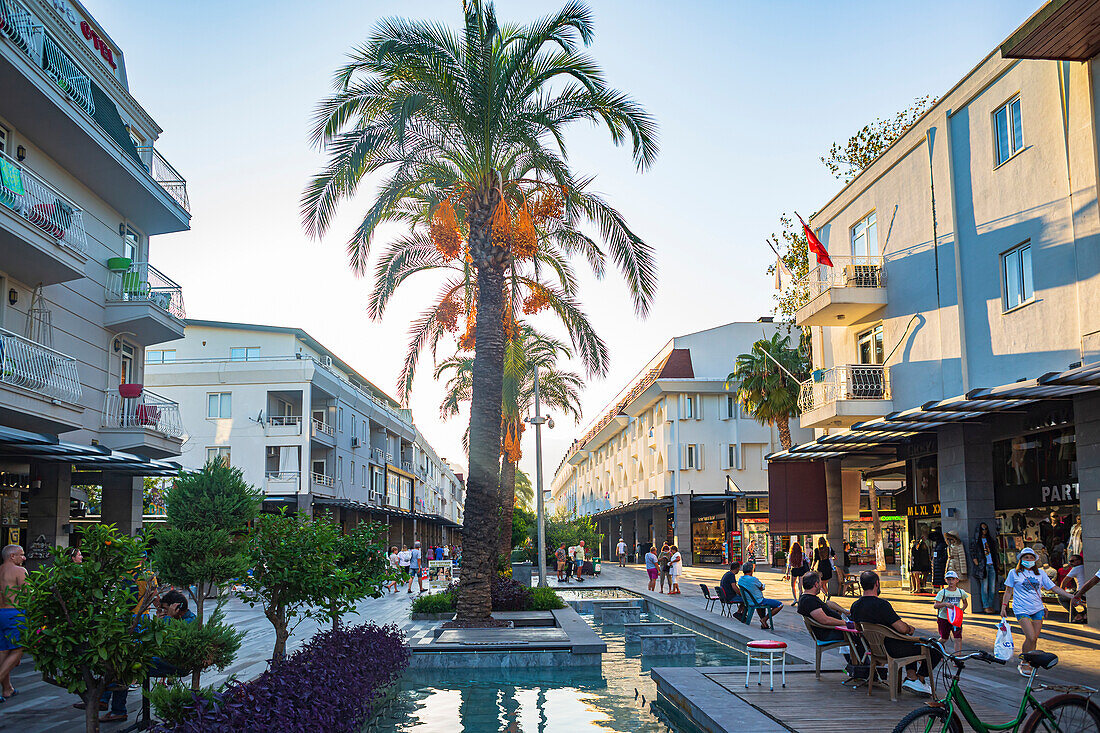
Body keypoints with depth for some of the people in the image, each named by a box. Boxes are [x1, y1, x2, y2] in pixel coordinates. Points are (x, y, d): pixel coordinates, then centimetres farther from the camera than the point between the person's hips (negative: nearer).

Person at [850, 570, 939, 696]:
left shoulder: (855, 606, -1)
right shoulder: (881, 604, -26)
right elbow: (902, 628, -25)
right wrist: (910, 629, 1)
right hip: (893, 650, -9)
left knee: (912, 643, 35)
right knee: (936, 649, 5)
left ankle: (911, 677, 20)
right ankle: (919, 679, 16)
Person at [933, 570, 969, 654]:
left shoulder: (961, 592, 3)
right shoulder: (942, 592, -7)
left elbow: (965, 603, 20)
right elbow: (935, 605, -13)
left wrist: (962, 609, -1)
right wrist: (945, 604, -30)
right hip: (943, 618, -2)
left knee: (958, 638, -12)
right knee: (944, 639, 9)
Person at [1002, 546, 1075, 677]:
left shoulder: (1040, 573, 11)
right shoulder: (1014, 573, 3)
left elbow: (1054, 588, 11)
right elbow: (1008, 590, 9)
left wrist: (1071, 596, 4)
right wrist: (1004, 605, 4)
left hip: (1038, 609, 4)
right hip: (1022, 610, -4)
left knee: (1034, 639, 2)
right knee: (1031, 637, -15)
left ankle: (1028, 665, 15)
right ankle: (1024, 663, 1)